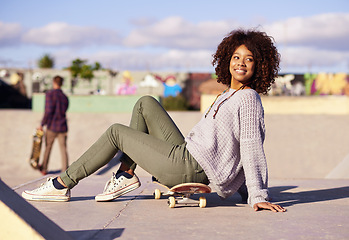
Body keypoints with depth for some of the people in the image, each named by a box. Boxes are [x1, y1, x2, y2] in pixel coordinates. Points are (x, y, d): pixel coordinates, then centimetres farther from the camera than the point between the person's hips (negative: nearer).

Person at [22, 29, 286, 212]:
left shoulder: (248, 98, -13)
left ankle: (63, 183, 11)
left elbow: (252, 148, -18)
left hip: (190, 168, -9)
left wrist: (258, 196, -20)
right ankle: (126, 174, 8)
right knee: (145, 103, 15)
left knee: (116, 132, 1)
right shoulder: (227, 96, 15)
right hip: (185, 153, 9)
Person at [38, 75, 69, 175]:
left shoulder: (50, 94, -9)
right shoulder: (65, 97, 10)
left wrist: (42, 124, -9)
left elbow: (48, 111, -16)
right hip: (63, 127, 4)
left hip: (52, 127, -4)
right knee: (63, 149, 2)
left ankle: (44, 169, 28)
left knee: (48, 148, 13)